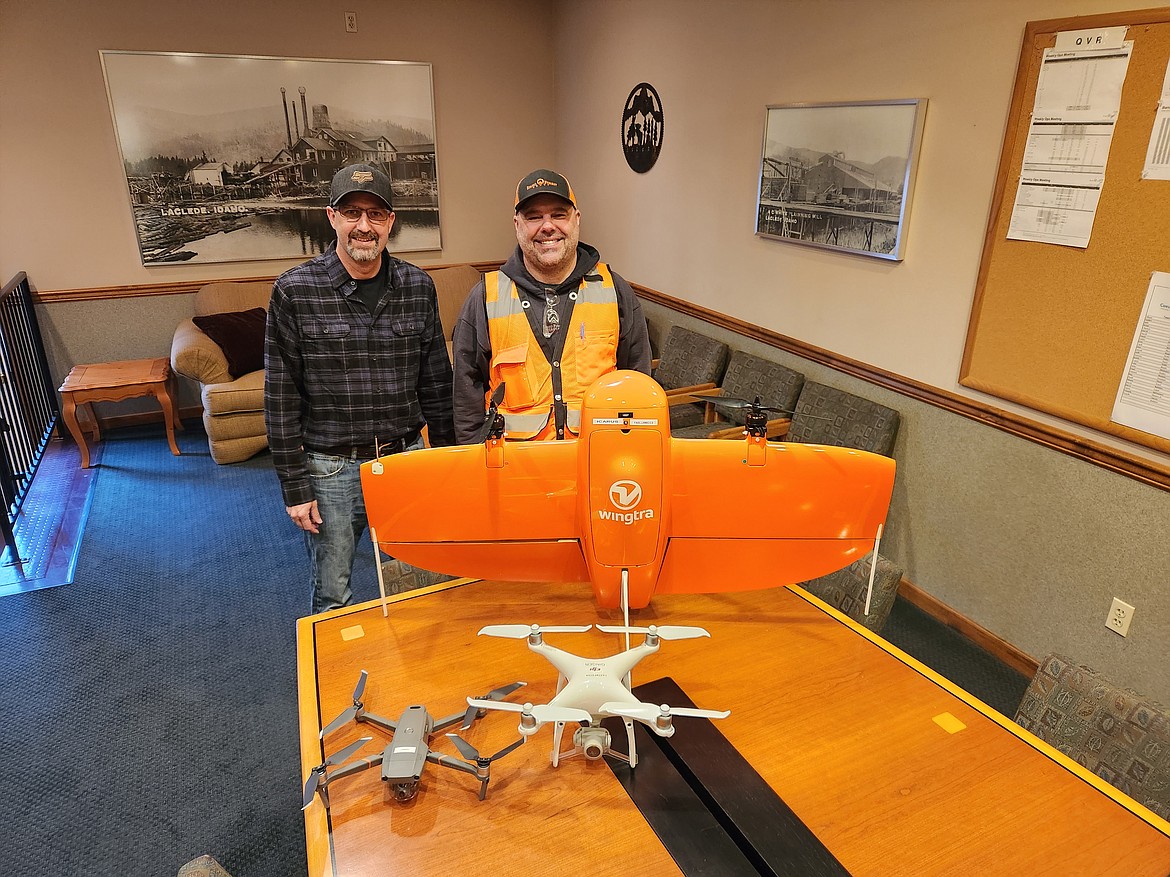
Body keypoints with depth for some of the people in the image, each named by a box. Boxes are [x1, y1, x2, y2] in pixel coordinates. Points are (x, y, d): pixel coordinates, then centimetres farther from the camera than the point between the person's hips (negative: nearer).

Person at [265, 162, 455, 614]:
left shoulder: (419, 287, 1)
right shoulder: (294, 291, -8)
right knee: (332, 595, 12)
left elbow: (436, 385, 7)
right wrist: (295, 487, -7)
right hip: (329, 470, -2)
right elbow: (280, 399, -6)